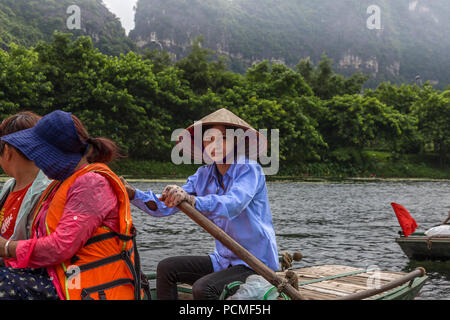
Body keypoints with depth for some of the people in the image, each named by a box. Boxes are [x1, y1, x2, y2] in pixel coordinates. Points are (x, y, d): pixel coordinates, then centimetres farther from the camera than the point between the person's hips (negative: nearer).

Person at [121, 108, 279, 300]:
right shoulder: (204, 175, 4)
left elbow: (232, 205, -36)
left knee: (203, 288, -28)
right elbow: (164, 206, -2)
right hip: (224, 260, 7)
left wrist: (191, 200, -52)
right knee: (166, 268, 3)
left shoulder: (249, 169, -16)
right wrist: (132, 193, -17)